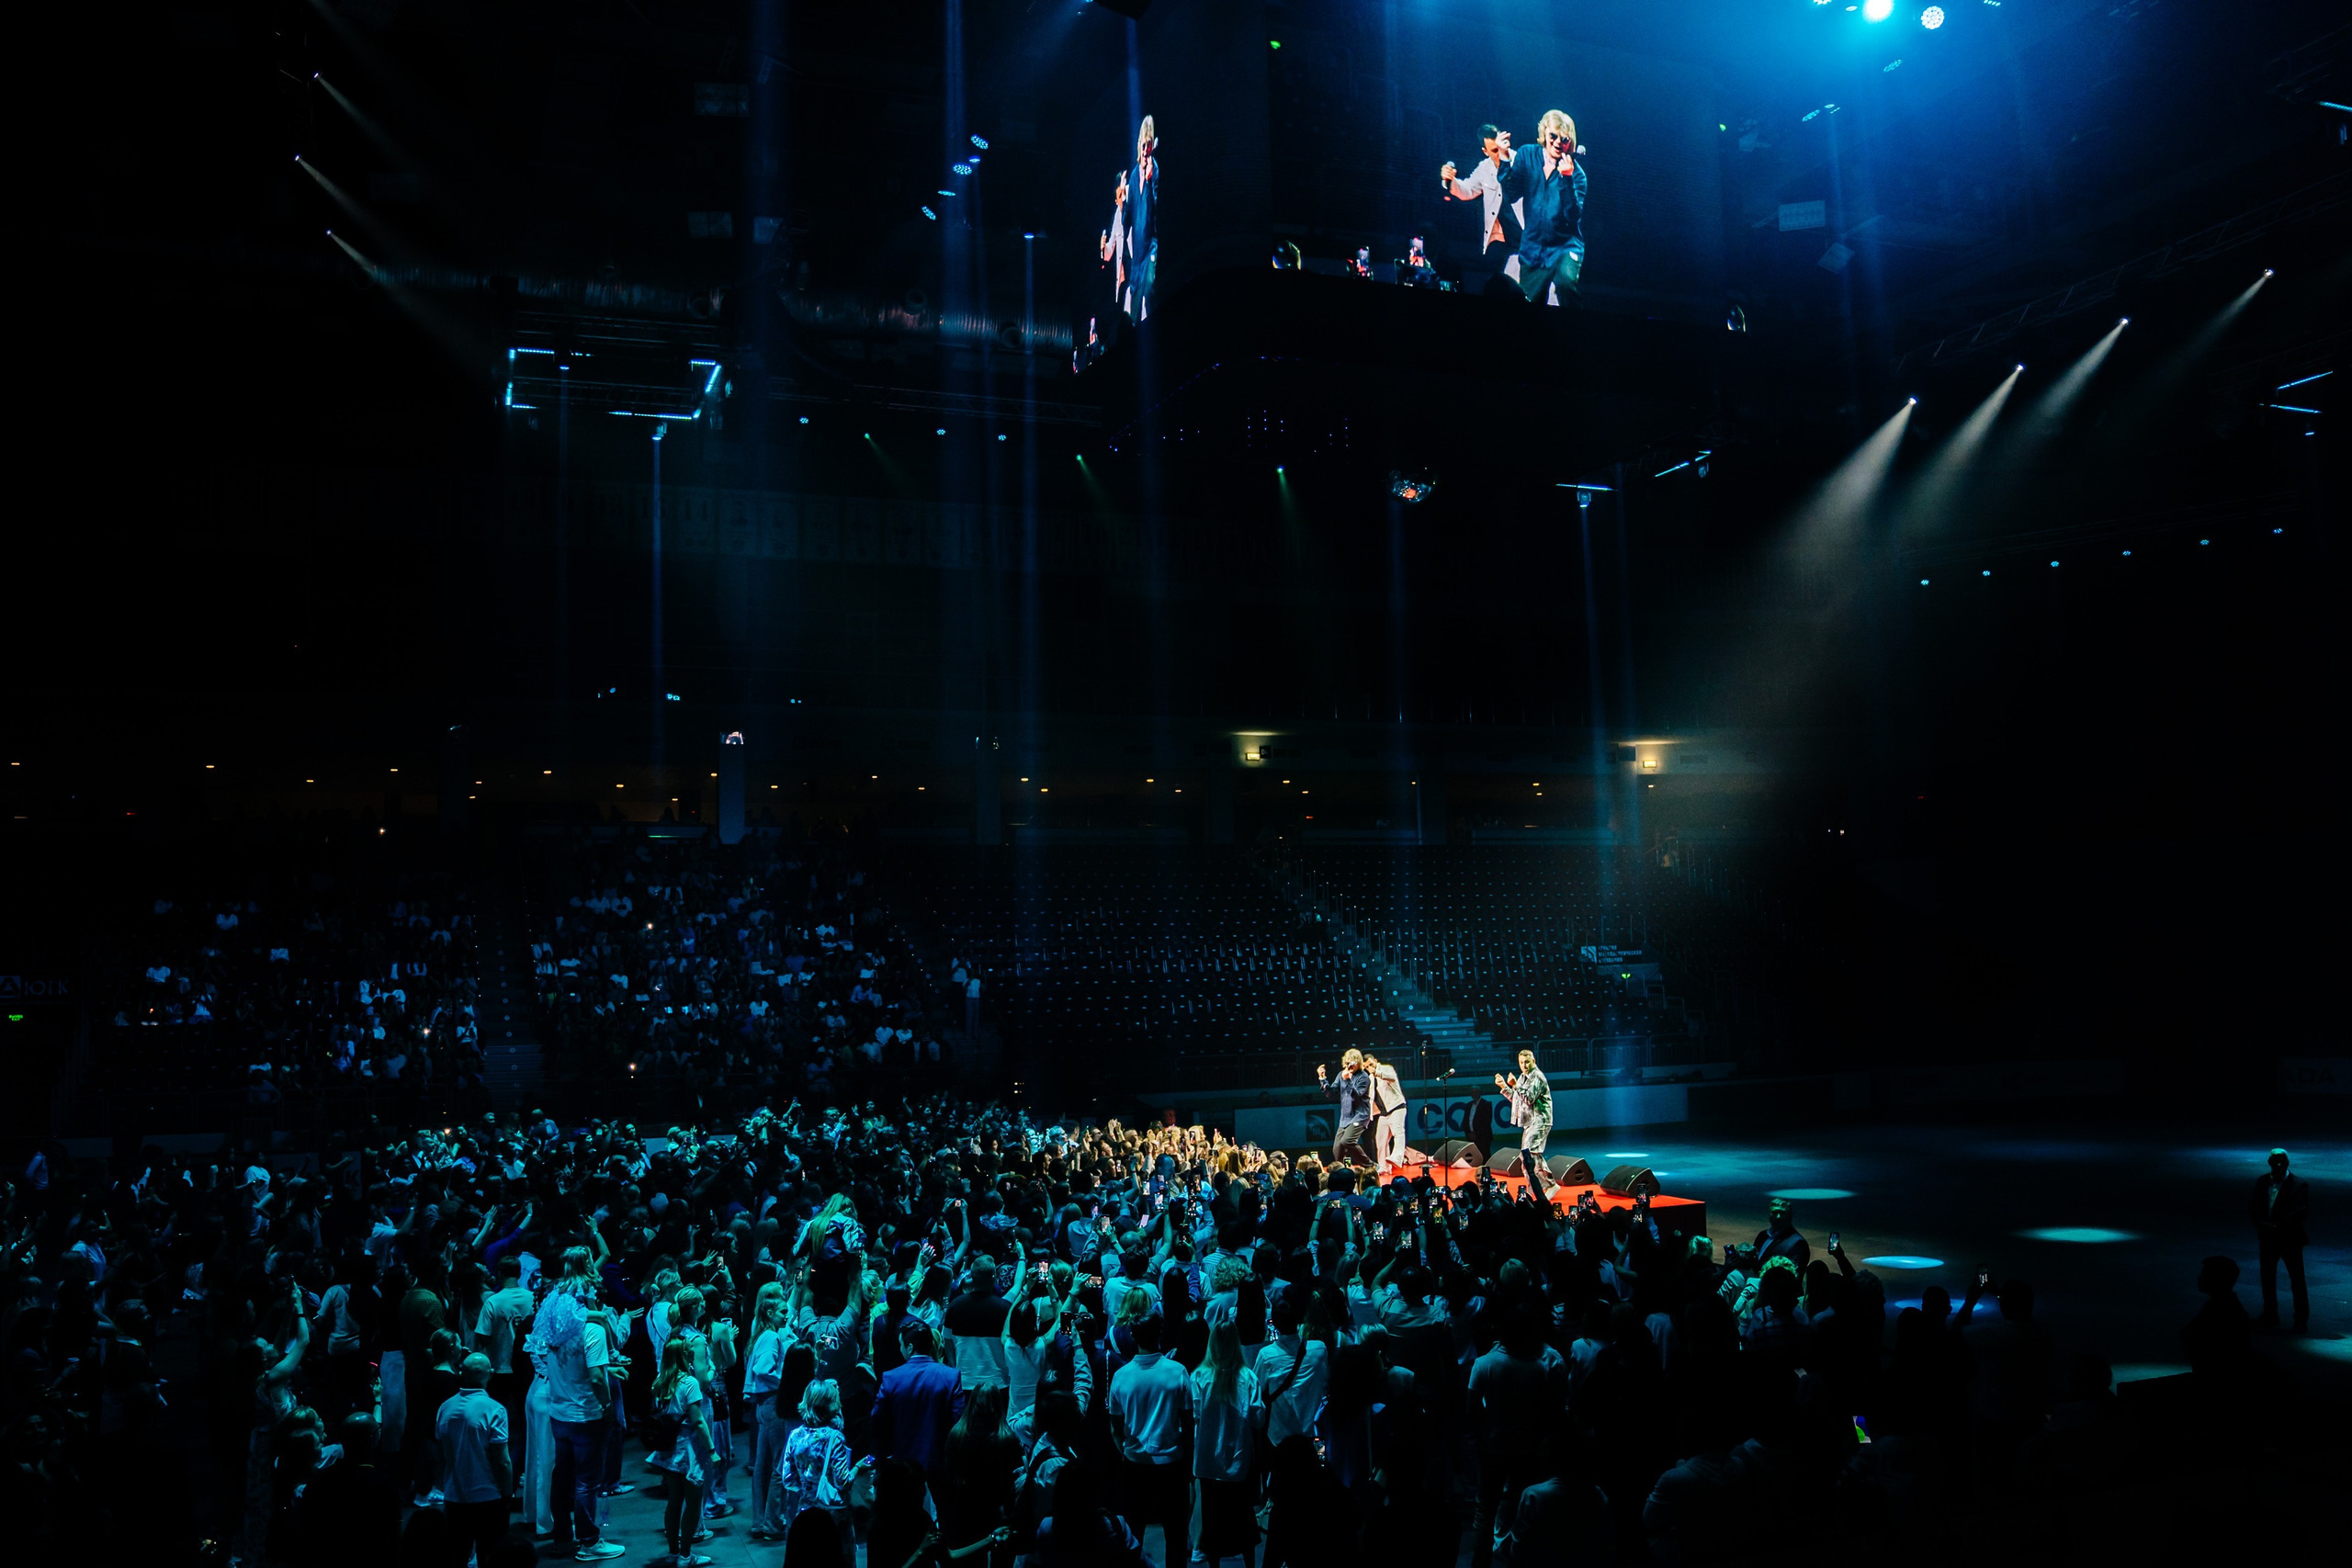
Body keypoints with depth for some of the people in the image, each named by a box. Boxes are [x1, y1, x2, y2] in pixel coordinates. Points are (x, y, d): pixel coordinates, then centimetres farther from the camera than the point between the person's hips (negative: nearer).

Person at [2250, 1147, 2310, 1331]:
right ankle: (2270, 1317, 26)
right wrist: (2260, 1223, -12)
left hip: (2290, 1239, -5)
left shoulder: (2299, 1184, -10)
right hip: (2268, 1239, 5)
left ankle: (2301, 1320, 13)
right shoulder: (2262, 1182, 5)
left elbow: (2301, 1212, -17)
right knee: (2267, 1279, 13)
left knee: (2297, 1281, 3)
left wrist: (2277, 1225, -24)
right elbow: (2255, 1207, 8)